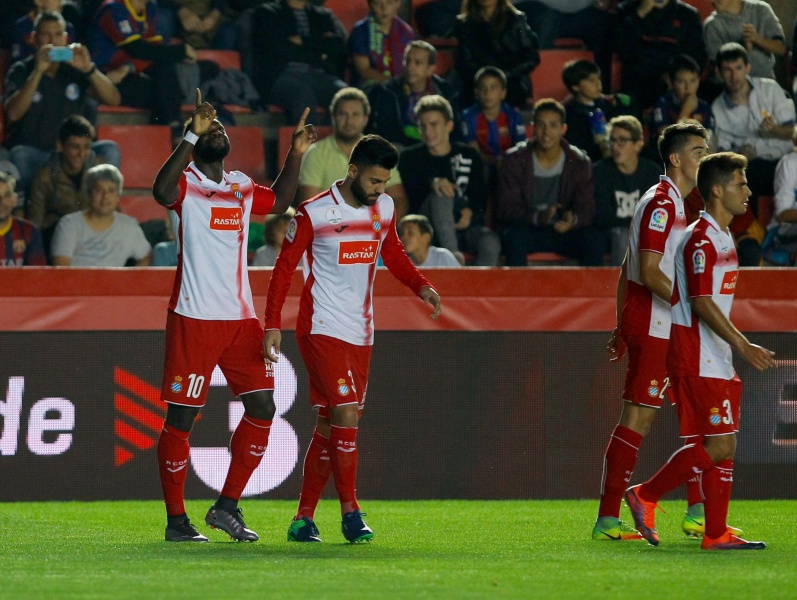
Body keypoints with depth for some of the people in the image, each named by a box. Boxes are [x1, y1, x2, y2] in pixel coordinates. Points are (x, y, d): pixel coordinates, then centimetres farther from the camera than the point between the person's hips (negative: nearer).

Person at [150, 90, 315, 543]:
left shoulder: (242, 187, 15)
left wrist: (296, 154, 25)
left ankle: (228, 506, 12)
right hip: (194, 319, -7)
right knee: (181, 417, -2)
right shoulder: (187, 183, -6)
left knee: (263, 407, 2)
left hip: (241, 318, 7)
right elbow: (162, 191, -30)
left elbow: (279, 203, 35)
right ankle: (176, 519, 6)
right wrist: (191, 136, -30)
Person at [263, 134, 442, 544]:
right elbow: (284, 268, -5)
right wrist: (272, 325, -10)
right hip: (321, 329, -6)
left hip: (361, 334, 6)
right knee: (346, 414, -16)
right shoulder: (314, 214, -10)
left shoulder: (384, 209, 7)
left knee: (329, 424, 8)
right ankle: (350, 512, -10)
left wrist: (421, 286, 3)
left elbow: (393, 254, 21)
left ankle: (304, 517, 14)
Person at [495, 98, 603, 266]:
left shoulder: (579, 162, 1)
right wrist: (538, 217, -31)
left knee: (593, 238, -27)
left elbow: (586, 208, -4)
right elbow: (505, 209, -11)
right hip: (527, 229, -2)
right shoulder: (515, 160, -4)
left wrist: (573, 220, -30)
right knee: (517, 234, -36)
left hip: (562, 231, 2)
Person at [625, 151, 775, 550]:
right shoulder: (701, 239, -14)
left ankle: (717, 533, 6)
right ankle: (645, 496, -3)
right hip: (697, 361, -10)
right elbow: (701, 302, -20)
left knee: (724, 446, 6)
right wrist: (742, 345, -23)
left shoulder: (722, 237, 17)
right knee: (717, 446, -11)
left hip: (715, 360, 10)